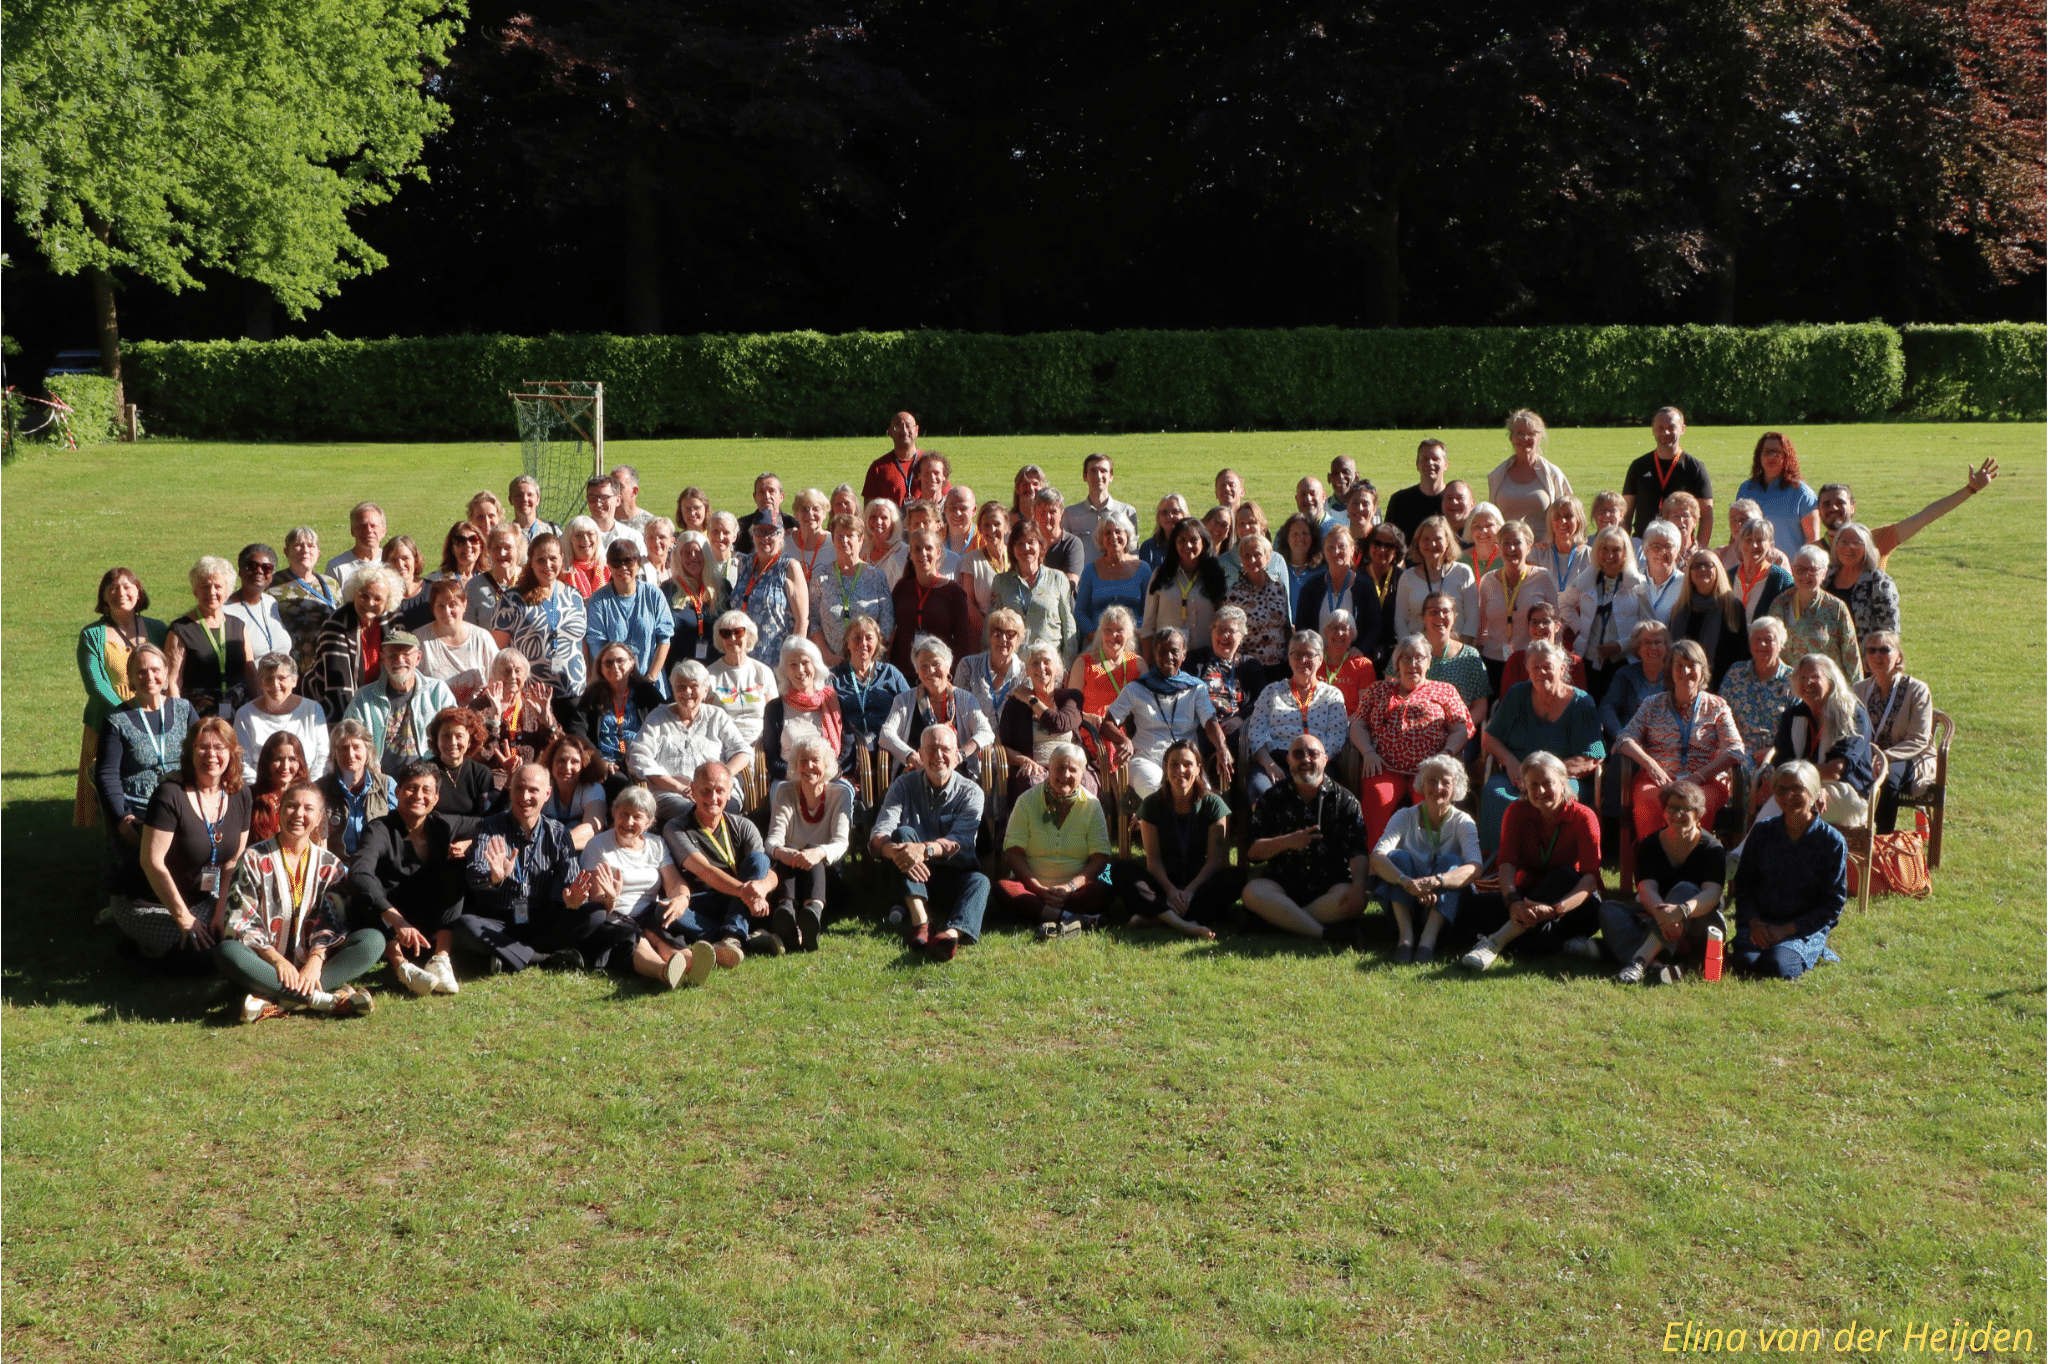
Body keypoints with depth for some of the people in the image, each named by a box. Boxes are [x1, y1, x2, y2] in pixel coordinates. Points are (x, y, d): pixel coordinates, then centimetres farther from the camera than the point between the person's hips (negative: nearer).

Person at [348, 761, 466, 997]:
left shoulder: (441, 830, 4)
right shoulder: (380, 830, -14)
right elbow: (358, 875, -33)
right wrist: (397, 920, -47)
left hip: (431, 930, 4)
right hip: (384, 930, -4)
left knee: (454, 868, -13)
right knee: (365, 887, -28)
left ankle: (441, 959, -30)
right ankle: (400, 965, -46)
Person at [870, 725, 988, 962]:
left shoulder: (970, 792, 0)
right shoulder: (904, 785, 2)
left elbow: (960, 840, -19)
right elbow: (877, 837, -13)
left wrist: (925, 849, -41)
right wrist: (896, 852, -38)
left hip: (954, 879, 0)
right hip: (912, 880, 1)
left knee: (979, 881, -32)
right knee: (903, 833, -26)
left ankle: (952, 933, -63)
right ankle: (921, 922, -40)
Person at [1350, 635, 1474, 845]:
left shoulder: (1445, 691, 22)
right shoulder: (1378, 690, 26)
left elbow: (1462, 729, 13)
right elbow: (1358, 725, 19)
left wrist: (1446, 754, -7)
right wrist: (1368, 753, -1)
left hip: (1428, 770, -1)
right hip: (1385, 768, 1)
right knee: (1377, 797, -33)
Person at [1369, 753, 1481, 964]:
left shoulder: (1462, 822, -3)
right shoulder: (1405, 817, -2)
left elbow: (1474, 869, -23)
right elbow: (1377, 857, -20)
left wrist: (1434, 881, -41)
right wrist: (1407, 882, -40)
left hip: (1445, 905, 0)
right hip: (1405, 902, 0)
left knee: (1451, 861, -24)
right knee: (1399, 856, -22)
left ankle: (1428, 939, -40)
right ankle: (1405, 936, -38)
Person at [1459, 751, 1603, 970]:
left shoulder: (1583, 817, -10)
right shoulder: (1517, 812, -3)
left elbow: (1590, 877, -23)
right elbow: (1507, 863, -16)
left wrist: (1556, 909, -43)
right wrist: (1513, 903, -39)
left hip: (1573, 904, -2)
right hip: (1527, 899, 2)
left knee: (1565, 875, -34)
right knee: (1475, 905, -25)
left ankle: (1496, 942, -42)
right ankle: (1564, 942, -34)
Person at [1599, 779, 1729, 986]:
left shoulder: (1712, 849, -5)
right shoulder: (1649, 845, 2)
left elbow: (1712, 893, -23)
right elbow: (1646, 888, -15)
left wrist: (1681, 911, -46)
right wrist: (1661, 912, -40)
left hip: (1699, 932, -3)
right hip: (1655, 921, 3)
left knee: (1685, 890, -31)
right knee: (1609, 909, -22)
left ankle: (1640, 961, -49)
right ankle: (1655, 967, -49)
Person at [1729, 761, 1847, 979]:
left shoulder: (1832, 842, -5)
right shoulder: (1762, 831, 3)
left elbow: (1833, 904, -4)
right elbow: (1743, 882, 7)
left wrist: (1786, 930, -13)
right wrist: (1755, 923, -11)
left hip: (1806, 928, -1)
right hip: (1760, 923, 1)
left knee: (1777, 967, -29)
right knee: (1747, 962, -29)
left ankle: (1814, 954, 3)